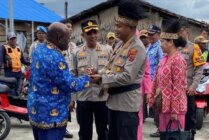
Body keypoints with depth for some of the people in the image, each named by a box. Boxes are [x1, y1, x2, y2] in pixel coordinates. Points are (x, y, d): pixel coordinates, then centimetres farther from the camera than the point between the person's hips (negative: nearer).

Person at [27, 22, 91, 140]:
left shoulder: (38, 50, 5)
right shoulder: (55, 58, -25)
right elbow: (70, 84, -21)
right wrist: (89, 78, -7)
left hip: (36, 111, 10)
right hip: (51, 115, -10)